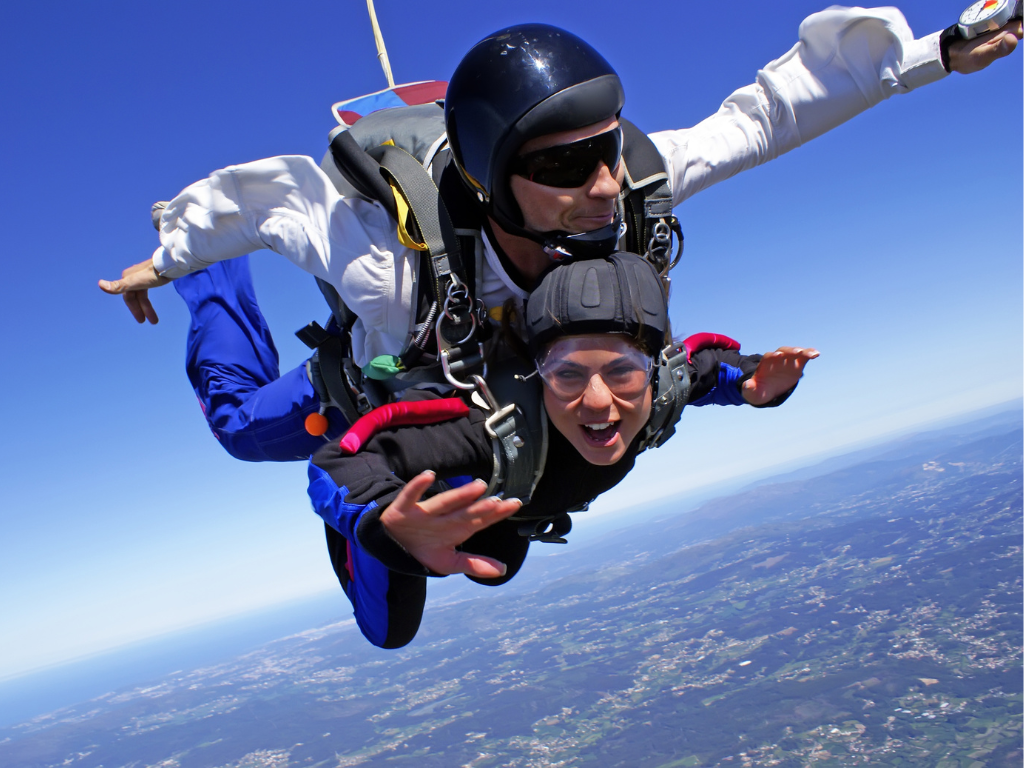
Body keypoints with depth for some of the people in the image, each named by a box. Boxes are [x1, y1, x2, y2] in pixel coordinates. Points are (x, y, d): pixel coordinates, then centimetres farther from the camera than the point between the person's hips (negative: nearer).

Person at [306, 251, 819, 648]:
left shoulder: (661, 386, -35)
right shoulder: (499, 427, -51)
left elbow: (703, 364, -10)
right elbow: (335, 464, -53)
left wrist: (751, 383, -31)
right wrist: (389, 522, -74)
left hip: (498, 488, 5)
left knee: (494, 572, 34)